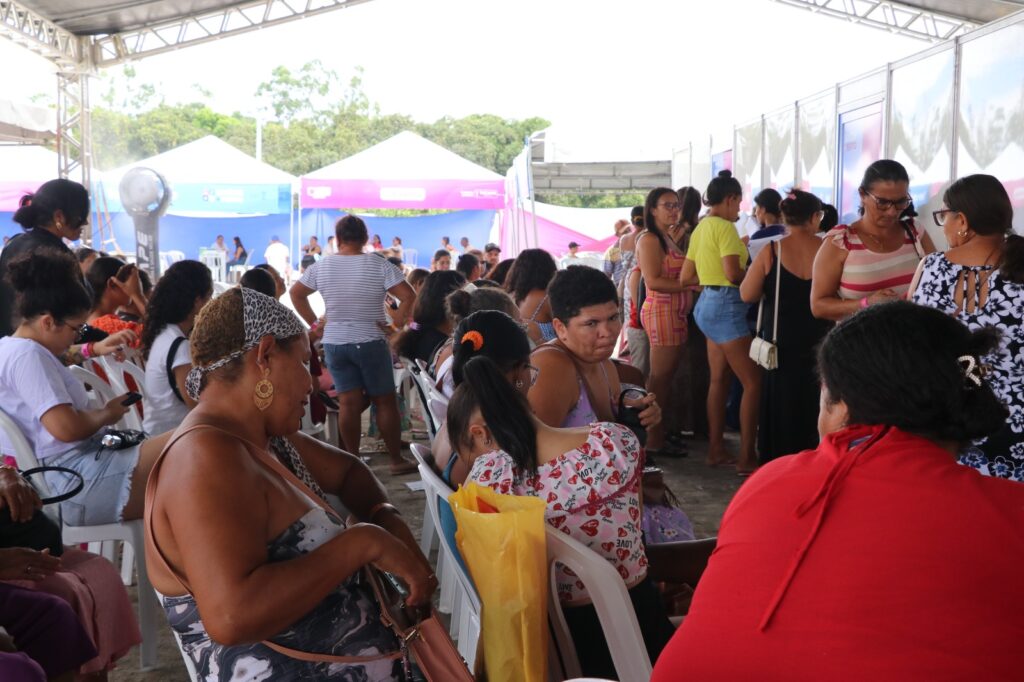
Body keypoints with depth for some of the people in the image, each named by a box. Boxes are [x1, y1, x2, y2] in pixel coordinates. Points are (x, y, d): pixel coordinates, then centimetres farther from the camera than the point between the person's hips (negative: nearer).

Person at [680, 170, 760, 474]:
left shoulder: (700, 228, 15)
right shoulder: (724, 227, -12)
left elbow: (685, 277, 16)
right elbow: (733, 273, -22)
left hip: (708, 303, 10)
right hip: (726, 304, -10)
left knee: (719, 379, 13)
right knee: (753, 381, -7)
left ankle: (716, 449, 18)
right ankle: (747, 457, -7)